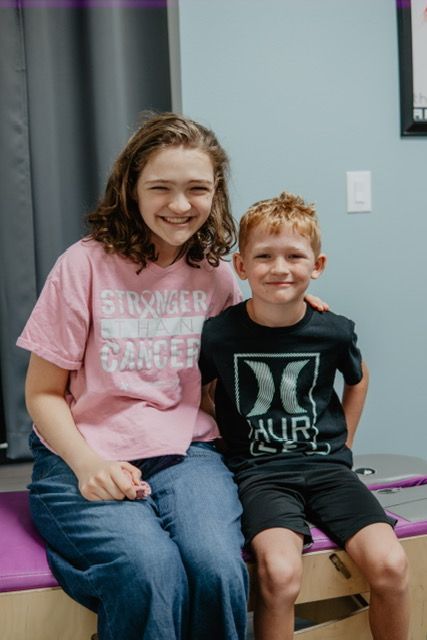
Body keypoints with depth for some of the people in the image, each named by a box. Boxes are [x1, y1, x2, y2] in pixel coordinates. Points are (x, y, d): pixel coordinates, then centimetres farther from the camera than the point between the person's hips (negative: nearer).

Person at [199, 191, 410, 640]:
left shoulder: (334, 332, -1)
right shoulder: (219, 334, -6)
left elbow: (357, 378, 21)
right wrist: (220, 443, 4)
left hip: (325, 465, 2)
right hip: (259, 471, -2)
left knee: (390, 565, -18)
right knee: (280, 573, -30)